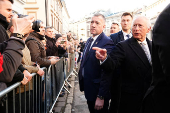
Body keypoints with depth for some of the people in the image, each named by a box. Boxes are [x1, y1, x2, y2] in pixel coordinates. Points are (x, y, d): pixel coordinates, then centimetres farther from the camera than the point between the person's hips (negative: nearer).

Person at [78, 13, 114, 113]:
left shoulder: (107, 42, -20)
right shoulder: (89, 40, 9)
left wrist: (101, 97, -23)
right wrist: (83, 85, 14)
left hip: (98, 92, -8)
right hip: (89, 89, 8)